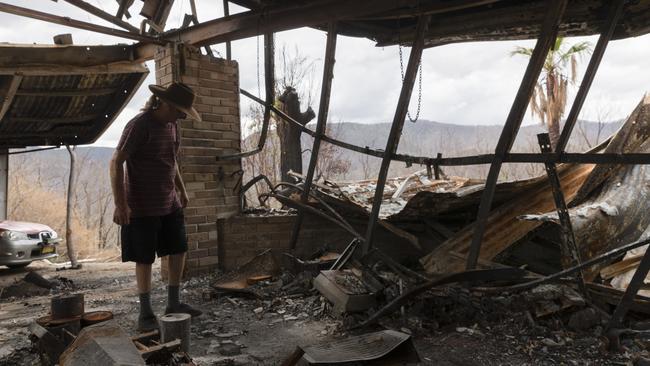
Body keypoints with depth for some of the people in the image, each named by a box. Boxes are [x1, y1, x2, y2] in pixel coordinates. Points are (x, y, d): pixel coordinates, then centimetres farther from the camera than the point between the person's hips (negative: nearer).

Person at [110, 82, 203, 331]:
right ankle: (145, 313, 14)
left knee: (178, 251, 10)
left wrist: (181, 189, 22)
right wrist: (120, 204, -26)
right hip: (142, 207, -8)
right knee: (145, 259, 1)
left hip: (169, 203, 8)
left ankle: (173, 304, 23)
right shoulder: (139, 125, -17)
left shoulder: (171, 125, 7)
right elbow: (116, 162, -20)